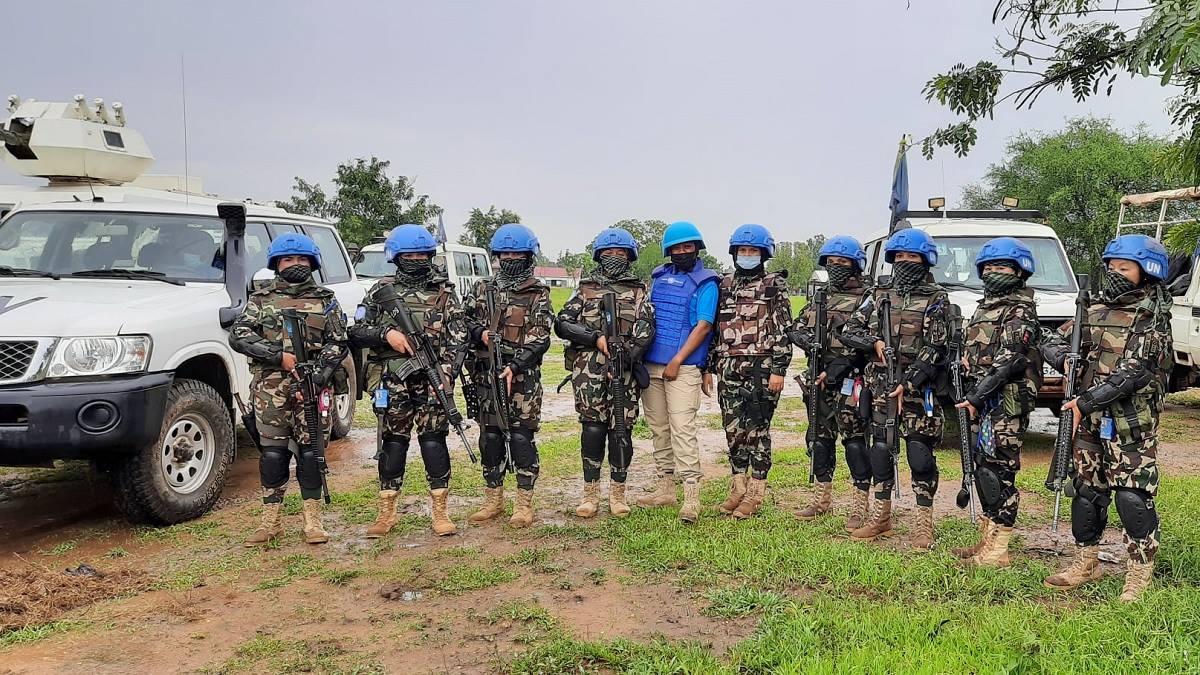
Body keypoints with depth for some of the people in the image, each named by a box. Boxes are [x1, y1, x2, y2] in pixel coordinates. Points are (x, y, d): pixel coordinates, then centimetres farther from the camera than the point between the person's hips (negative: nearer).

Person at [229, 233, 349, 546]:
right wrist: (279, 356, -12)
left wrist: (315, 379, -11)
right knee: (272, 452, 3)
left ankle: (313, 520, 9)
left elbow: (338, 344, 3)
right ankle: (271, 520, 13)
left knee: (310, 450, 1)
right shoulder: (261, 299, 10)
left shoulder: (325, 300, 10)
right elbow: (238, 336, 0)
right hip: (270, 390, 1)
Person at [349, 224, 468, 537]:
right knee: (392, 442, 6)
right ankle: (387, 512, 16)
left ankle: (439, 511, 8)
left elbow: (458, 336, 1)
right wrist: (386, 333, -12)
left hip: (431, 380, -1)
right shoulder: (381, 291, 8)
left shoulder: (444, 291, 7)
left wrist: (446, 371, -13)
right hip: (392, 381, 1)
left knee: (433, 440, -1)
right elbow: (356, 333, 6)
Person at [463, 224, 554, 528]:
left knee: (521, 436, -3)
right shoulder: (482, 289, 12)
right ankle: (493, 499, 20)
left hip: (524, 375, -3)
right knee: (490, 436, 8)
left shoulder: (539, 294, 1)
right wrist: (481, 334, -10)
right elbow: (465, 321, 12)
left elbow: (540, 338, -6)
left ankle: (524, 503, 6)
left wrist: (515, 367, -17)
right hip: (487, 374, 4)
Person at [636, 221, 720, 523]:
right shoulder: (659, 277, 16)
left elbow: (703, 326, -8)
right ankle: (665, 487, 18)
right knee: (659, 428, 10)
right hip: (650, 364, 6)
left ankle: (691, 495, -13)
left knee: (682, 427, -13)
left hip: (682, 367, -6)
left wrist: (677, 361, -15)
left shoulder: (705, 283, -1)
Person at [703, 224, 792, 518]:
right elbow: (714, 328, 15)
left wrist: (779, 370, -13)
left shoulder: (774, 286, 0)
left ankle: (756, 492, 8)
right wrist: (708, 367, 11)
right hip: (729, 369, 5)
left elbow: (783, 331, -6)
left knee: (757, 430, -1)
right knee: (733, 429, 8)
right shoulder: (725, 286, 14)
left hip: (761, 369, -5)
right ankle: (738, 486, 20)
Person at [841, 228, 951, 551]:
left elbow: (935, 350, -10)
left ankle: (924, 523, 7)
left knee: (920, 454, -3)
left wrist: (908, 384, -17)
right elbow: (849, 331, 10)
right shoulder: (880, 295, 12)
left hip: (918, 389, -4)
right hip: (881, 387, 4)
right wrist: (876, 343, -10)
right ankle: (880, 517, 21)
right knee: (880, 450, 10)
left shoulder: (936, 299, -2)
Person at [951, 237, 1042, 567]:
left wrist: (976, 397, -21)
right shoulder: (984, 307, 19)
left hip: (1006, 401, -9)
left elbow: (1008, 360, -18)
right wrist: (969, 396, 11)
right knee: (983, 468, 12)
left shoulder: (1020, 310, -9)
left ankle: (997, 551, -3)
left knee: (998, 471, -8)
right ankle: (987, 540, 22)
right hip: (981, 400, 9)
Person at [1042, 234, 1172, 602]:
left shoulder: (1152, 318, -9)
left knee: (1133, 497, -6)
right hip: (1089, 420, 6)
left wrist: (1085, 402, -21)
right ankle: (1086, 562, 25)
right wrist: (1067, 360, -7)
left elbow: (1133, 373, -18)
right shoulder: (1096, 310, 12)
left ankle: (1140, 574, 6)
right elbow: (1052, 341, 15)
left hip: (1132, 423, -6)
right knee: (1087, 491, 12)